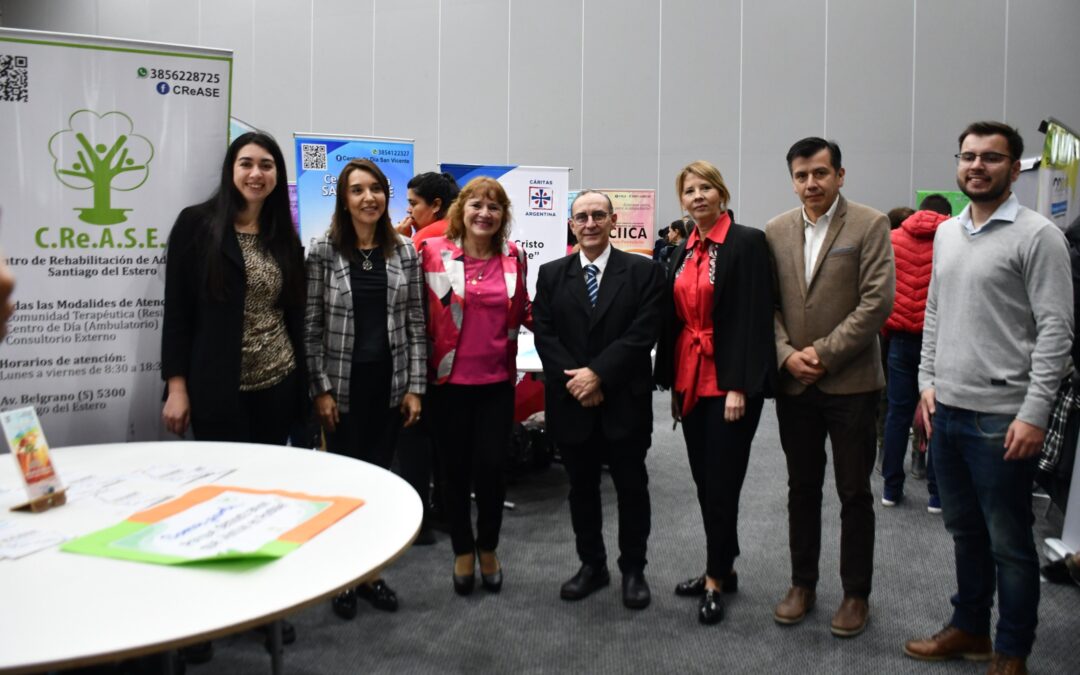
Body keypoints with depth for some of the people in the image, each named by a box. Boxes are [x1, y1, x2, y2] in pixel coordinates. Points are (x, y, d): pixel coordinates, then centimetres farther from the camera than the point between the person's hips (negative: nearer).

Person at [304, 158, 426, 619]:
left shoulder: (404, 250, 3)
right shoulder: (324, 251, -4)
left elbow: (415, 322, 4)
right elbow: (310, 325, -4)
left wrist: (415, 386, 0)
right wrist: (320, 389, -9)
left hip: (389, 383, 2)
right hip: (342, 384, -2)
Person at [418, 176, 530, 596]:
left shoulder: (514, 256, 5)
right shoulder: (434, 252, -4)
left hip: (496, 380, 2)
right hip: (448, 380, -1)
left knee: (490, 467, 2)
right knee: (455, 469, 9)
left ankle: (488, 548, 27)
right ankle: (463, 552, 30)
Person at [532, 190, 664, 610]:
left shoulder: (643, 272, -1)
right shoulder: (551, 275, 7)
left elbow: (643, 334, -10)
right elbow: (544, 335, 0)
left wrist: (597, 373, -17)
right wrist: (575, 380, -13)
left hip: (625, 402, -2)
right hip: (571, 402, 2)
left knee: (631, 488, 8)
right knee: (581, 487, 13)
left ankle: (633, 569, 24)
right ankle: (591, 564, 29)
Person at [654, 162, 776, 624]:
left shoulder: (747, 242, -8)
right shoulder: (682, 252, 12)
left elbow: (753, 318, -14)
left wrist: (739, 387, -18)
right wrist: (672, 384, 12)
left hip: (729, 381, -7)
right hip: (690, 379, 7)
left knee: (722, 481, -1)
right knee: (704, 480, 13)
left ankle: (716, 581, 13)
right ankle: (722, 569, 28)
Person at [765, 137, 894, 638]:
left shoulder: (870, 225, -5)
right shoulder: (776, 231, 7)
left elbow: (876, 302, -12)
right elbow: (768, 304, 6)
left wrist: (823, 354, -14)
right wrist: (787, 354, -9)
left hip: (850, 382, -3)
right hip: (794, 384, 4)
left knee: (854, 493, 7)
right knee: (802, 489, 14)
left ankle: (856, 593, 21)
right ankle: (802, 583, 28)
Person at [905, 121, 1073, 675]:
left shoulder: (1037, 236, -9)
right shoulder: (945, 233, 12)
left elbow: (1056, 330, -12)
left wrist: (1034, 414, -17)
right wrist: (928, 381, 10)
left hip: (1002, 418, -6)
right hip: (947, 410, 7)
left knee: (1009, 544, 5)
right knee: (964, 532, 18)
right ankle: (969, 629, 34)